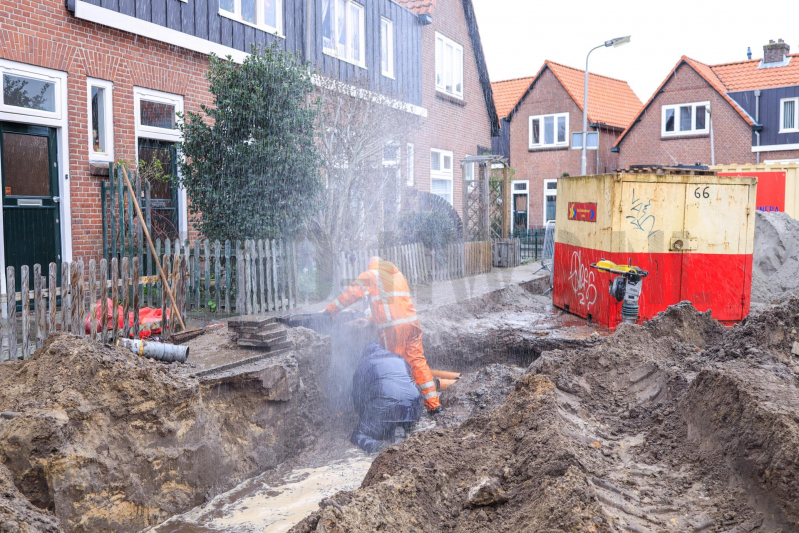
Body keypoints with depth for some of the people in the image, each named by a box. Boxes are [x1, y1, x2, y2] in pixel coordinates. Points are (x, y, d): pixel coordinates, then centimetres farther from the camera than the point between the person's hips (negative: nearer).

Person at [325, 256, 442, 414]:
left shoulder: (369, 276, 9)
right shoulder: (399, 275, 27)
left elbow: (350, 294, 9)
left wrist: (330, 310, 20)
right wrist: (371, 320, 31)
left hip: (392, 328, -5)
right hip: (411, 322, 5)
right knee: (418, 360, 7)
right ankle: (433, 403, 6)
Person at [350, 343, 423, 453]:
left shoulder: (364, 365, 19)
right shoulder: (400, 359, 30)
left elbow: (357, 397, 20)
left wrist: (365, 418, 35)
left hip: (385, 406, -4)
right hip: (414, 406, 4)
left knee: (358, 435, 9)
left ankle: (370, 444, -25)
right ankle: (401, 430, -2)